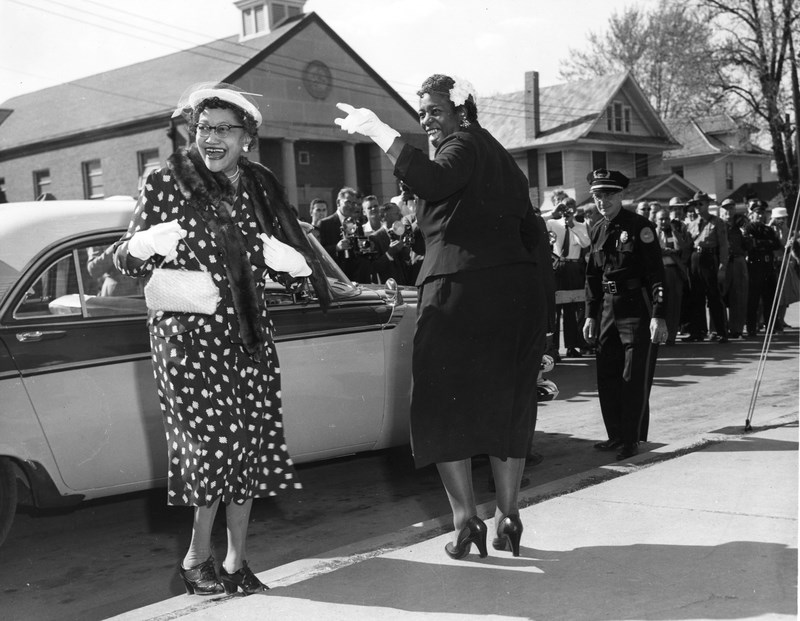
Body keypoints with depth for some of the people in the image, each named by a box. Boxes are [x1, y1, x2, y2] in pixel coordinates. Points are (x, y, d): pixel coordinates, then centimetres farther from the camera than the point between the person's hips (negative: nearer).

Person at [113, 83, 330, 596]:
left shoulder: (260, 187, 9)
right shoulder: (166, 183, -3)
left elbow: (286, 267, 15)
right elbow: (128, 263, -2)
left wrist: (286, 261, -9)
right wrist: (142, 245, -25)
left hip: (249, 333, 4)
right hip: (188, 333, -4)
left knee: (249, 442, 4)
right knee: (215, 439, -9)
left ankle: (237, 561, 17)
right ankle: (198, 558, 11)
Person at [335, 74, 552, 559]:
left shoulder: (465, 146, -4)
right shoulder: (500, 155, 22)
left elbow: (431, 181, -27)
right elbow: (533, 229, 20)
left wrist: (379, 131, -23)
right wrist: (541, 307, 21)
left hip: (461, 290, -8)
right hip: (517, 292, 8)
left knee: (444, 406, 2)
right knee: (506, 405, 14)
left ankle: (467, 518, -1)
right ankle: (509, 517, 17)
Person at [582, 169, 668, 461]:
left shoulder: (639, 226, -10)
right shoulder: (598, 231, 11)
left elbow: (656, 273, -15)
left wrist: (658, 316, -21)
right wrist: (591, 315, 12)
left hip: (637, 308, -7)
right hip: (609, 309, 7)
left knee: (634, 378, -3)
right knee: (607, 376, 9)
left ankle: (632, 440, 7)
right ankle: (617, 436, 21)